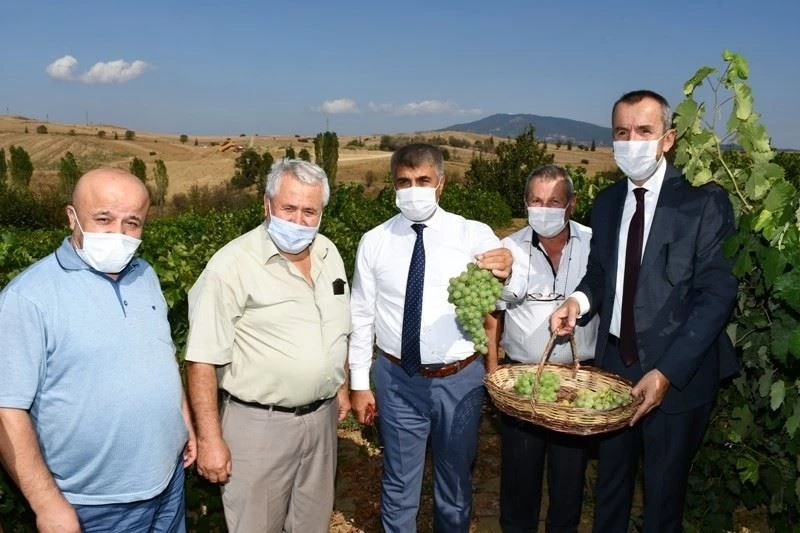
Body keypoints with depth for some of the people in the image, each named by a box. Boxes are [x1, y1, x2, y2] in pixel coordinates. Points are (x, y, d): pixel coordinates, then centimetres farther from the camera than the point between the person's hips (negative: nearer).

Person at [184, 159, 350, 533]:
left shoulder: (329, 253, 2)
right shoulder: (233, 265, -18)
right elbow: (203, 359, -17)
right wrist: (210, 438, -17)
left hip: (322, 416, 6)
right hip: (259, 423, -5)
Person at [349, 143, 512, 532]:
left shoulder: (474, 235, -8)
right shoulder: (374, 242, -4)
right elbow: (362, 316, 1)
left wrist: (506, 273, -46)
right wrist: (359, 383, 3)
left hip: (459, 380, 0)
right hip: (397, 379, 0)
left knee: (455, 482, 22)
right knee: (399, 484, 19)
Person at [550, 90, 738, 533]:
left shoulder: (704, 201, -12)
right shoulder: (606, 202, 5)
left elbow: (716, 294, -15)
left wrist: (667, 372, -21)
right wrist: (580, 299, -9)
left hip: (675, 375, -4)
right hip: (614, 363, 5)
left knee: (664, 494, 15)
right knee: (610, 481, 20)